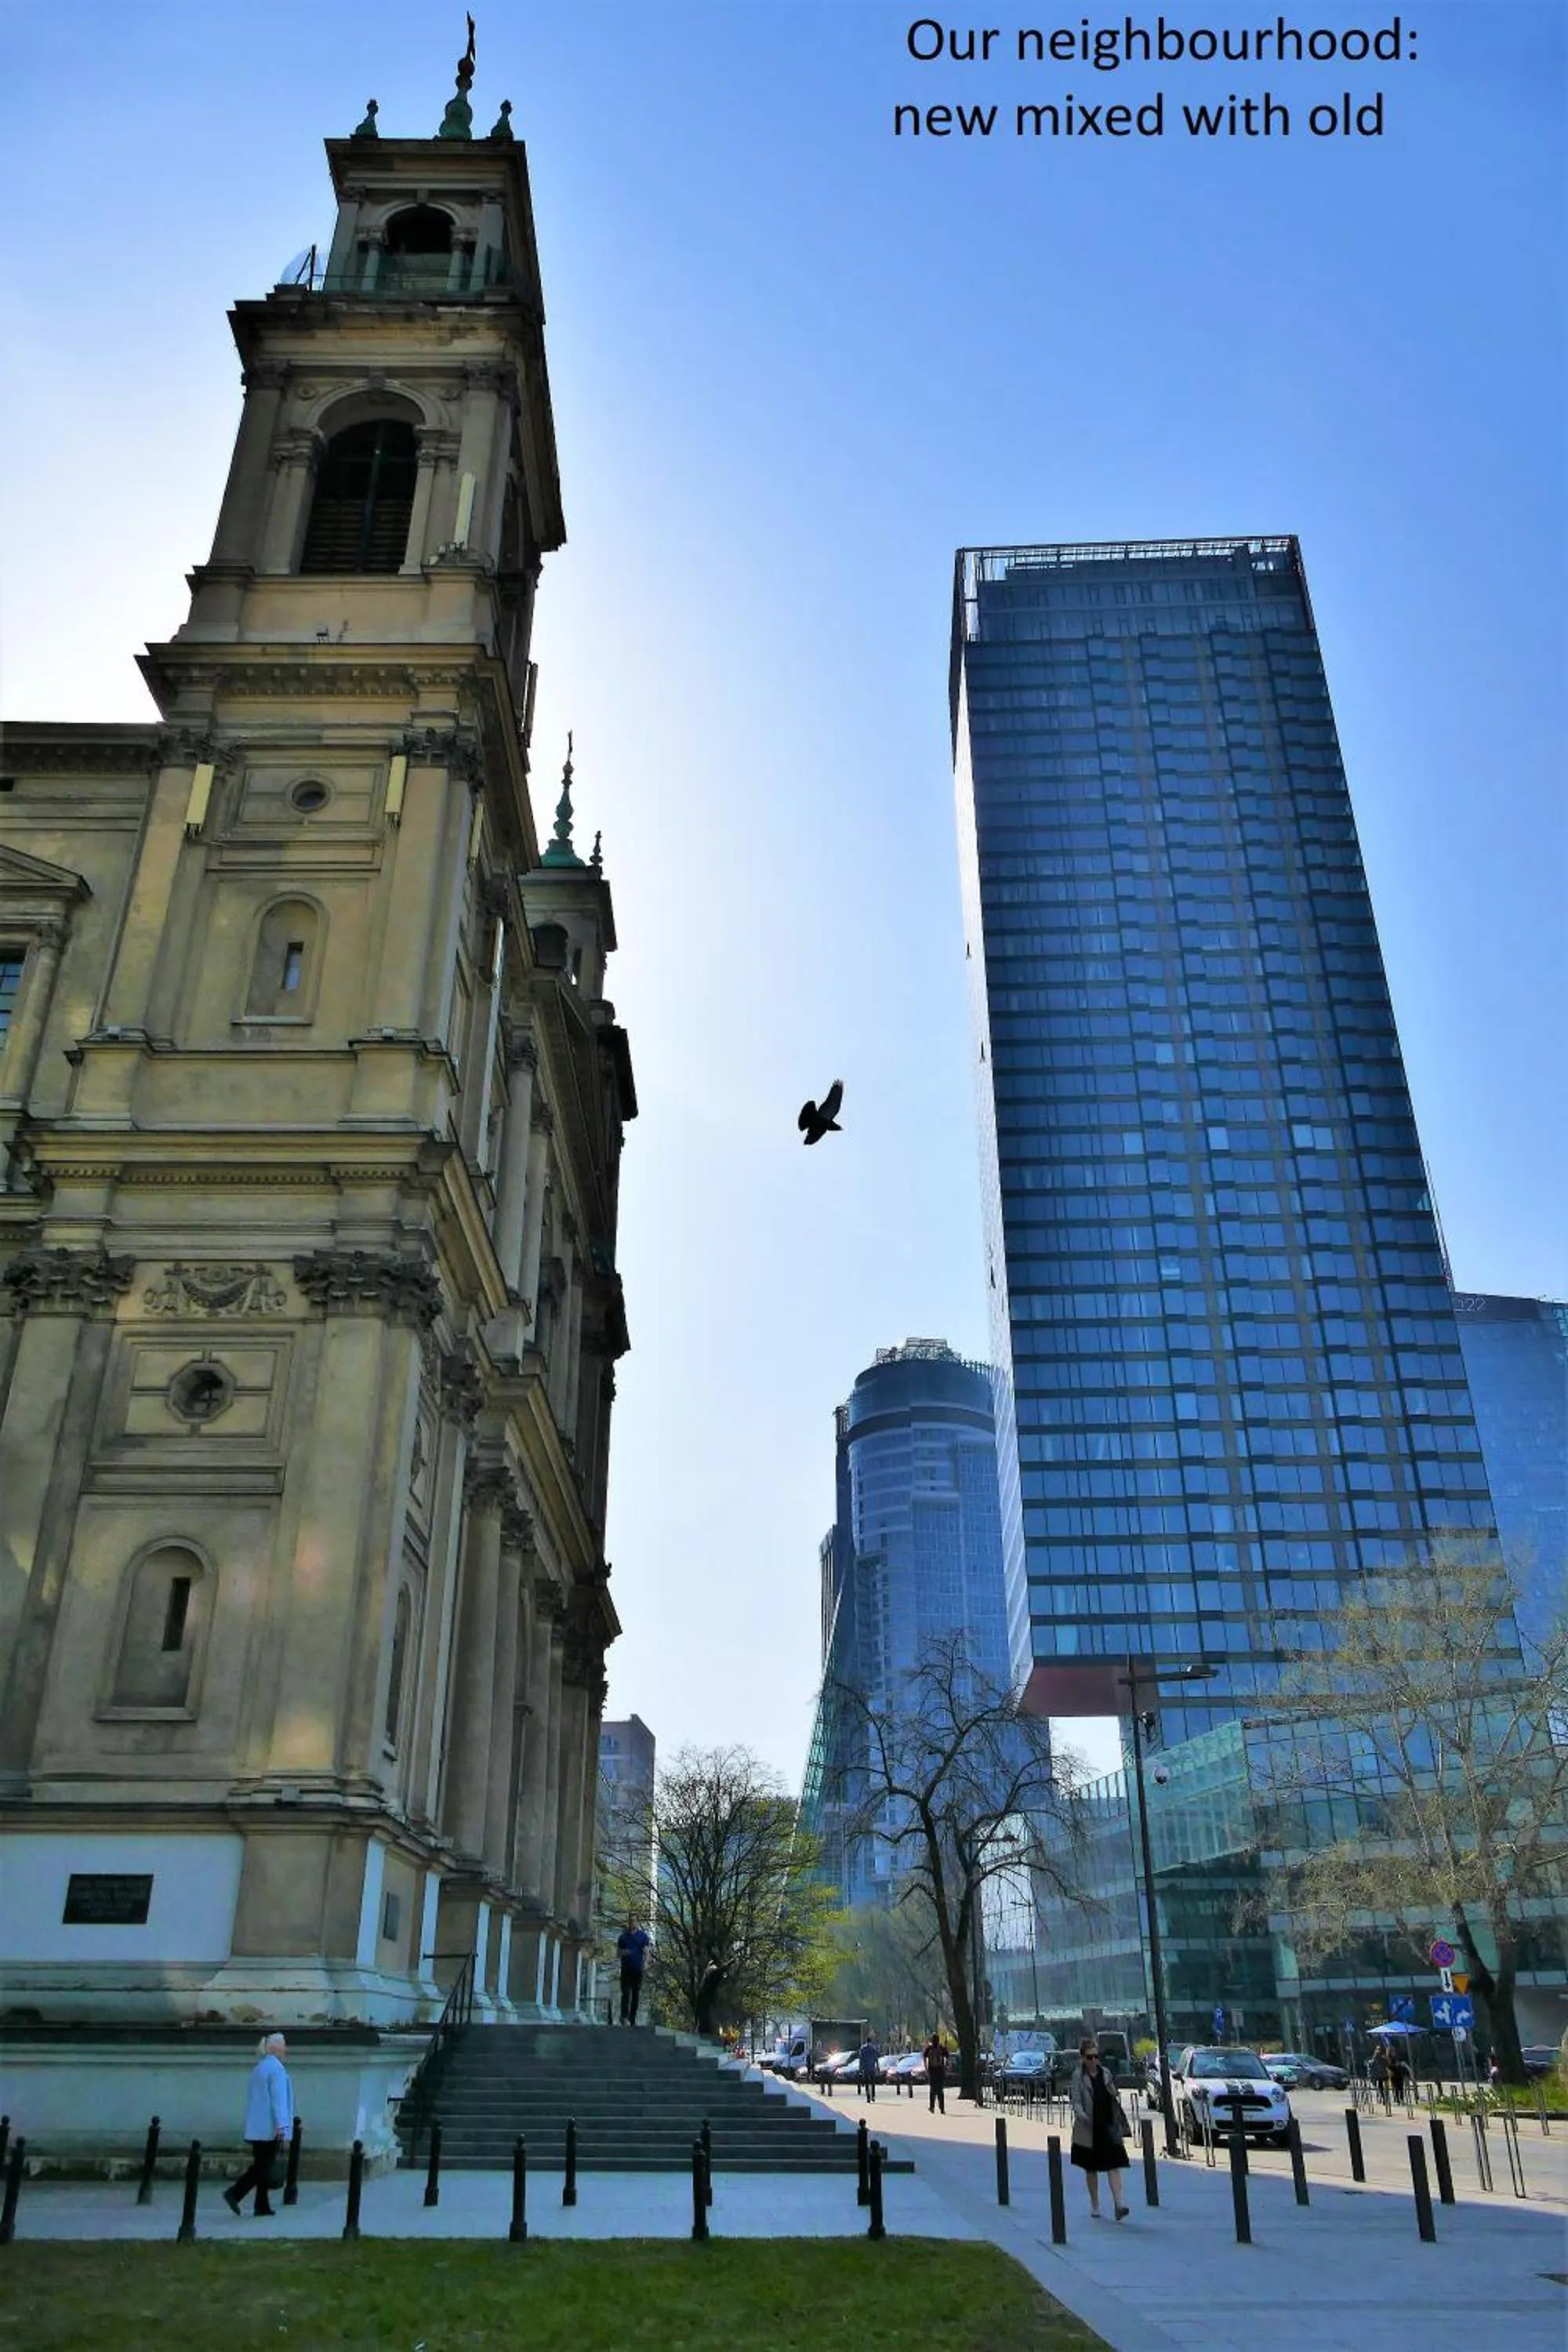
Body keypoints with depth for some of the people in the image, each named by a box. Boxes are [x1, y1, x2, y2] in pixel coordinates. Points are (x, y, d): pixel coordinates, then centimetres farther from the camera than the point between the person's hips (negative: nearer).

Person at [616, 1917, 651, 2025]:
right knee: (626, 1993, -12)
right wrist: (623, 1952, -8)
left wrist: (646, 1962, -19)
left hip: (638, 1968, 0)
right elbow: (618, 1951, 15)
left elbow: (646, 1950, -1)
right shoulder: (623, 1936, 11)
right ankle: (624, 2017, -19)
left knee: (636, 1994, 3)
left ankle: (633, 2019, 10)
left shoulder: (643, 1936, 7)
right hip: (626, 1968, 0)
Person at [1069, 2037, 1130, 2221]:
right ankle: (1095, 2205, 23)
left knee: (1114, 2165, -8)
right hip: (1088, 2129, -2)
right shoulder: (1078, 2076, -5)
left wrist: (1120, 2126, 8)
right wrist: (1081, 2115, -29)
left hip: (1109, 2127, 2)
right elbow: (1075, 2101, -11)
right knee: (1091, 2168, 9)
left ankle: (1118, 2204, -12)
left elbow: (1114, 2100, 12)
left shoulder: (1105, 2074, 7)